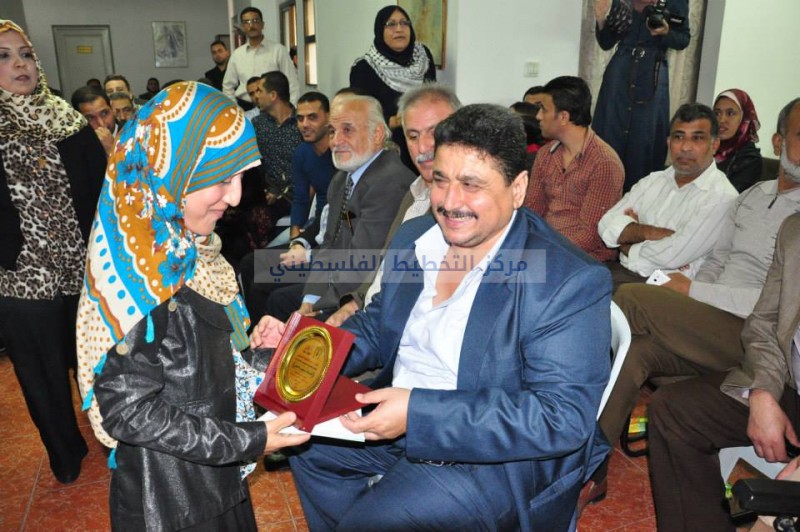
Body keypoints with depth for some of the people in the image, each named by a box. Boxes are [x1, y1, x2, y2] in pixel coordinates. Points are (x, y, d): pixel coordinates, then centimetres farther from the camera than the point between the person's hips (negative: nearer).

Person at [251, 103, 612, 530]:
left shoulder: (572, 283, -22)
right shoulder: (413, 238, 0)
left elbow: (564, 419, -27)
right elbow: (378, 328, 13)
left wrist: (420, 411, -33)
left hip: (501, 455, -7)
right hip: (398, 418, 7)